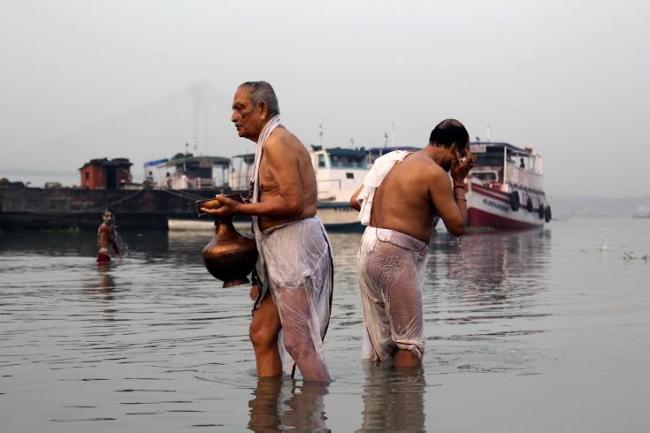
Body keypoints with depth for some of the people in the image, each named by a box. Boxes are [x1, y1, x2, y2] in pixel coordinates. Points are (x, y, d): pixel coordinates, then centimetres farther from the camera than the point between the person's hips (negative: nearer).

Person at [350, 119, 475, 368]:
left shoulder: (396, 160, 15)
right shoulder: (435, 173, -9)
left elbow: (356, 200, 17)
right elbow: (457, 226, -5)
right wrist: (459, 182, 4)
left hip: (368, 248, 8)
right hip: (396, 255, -8)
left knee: (378, 342, 11)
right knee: (409, 341, -2)